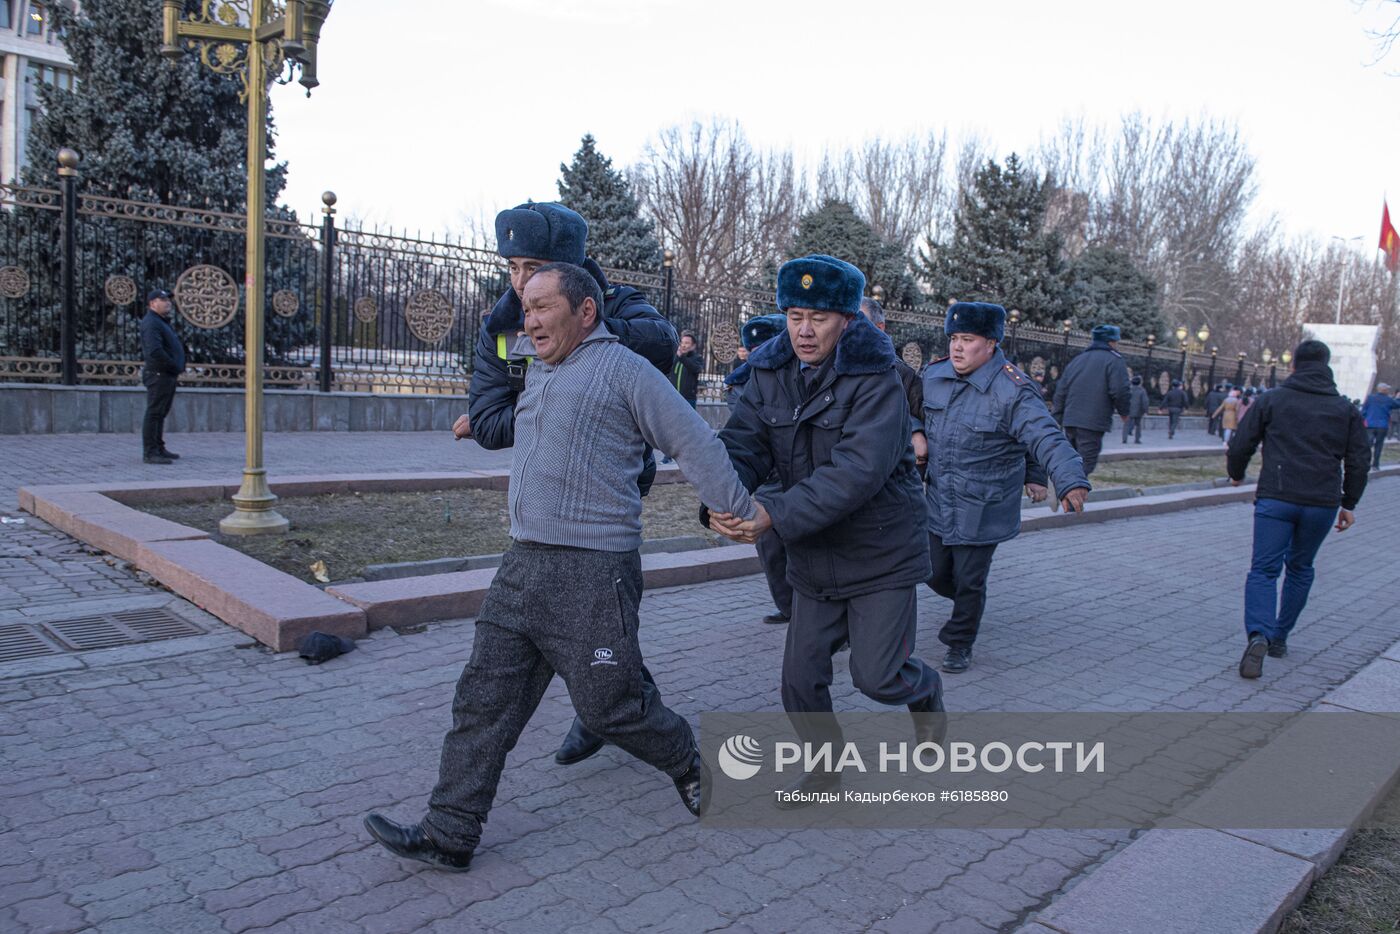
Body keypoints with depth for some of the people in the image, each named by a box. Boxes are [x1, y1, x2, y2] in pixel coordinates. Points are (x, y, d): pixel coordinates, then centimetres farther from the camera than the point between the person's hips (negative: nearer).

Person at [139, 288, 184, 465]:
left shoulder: (164, 322, 20)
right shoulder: (151, 323, -13)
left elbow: (175, 348, 24)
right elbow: (155, 351, -25)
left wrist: (178, 368, 8)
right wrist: (175, 367, -17)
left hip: (168, 375, 10)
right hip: (158, 374, -10)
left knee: (161, 413, 15)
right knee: (154, 413, -8)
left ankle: (159, 448, 23)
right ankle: (150, 453, -6)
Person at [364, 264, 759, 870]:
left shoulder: (622, 368, -5)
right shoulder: (538, 373, 18)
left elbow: (695, 442, -4)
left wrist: (741, 512, -3)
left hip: (593, 571, -7)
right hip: (523, 565, 8)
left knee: (608, 704, 4)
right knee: (484, 699, 6)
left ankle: (688, 762, 32)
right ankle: (449, 834, 15)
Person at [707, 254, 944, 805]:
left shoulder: (876, 381, -19)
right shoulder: (771, 376, -1)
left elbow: (856, 471, -30)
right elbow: (743, 444, -10)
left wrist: (776, 515, -37)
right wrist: (719, 504, -31)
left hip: (882, 554, -5)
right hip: (814, 559, 5)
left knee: (877, 676, -1)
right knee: (801, 677, 7)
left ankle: (925, 691, 35)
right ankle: (827, 764, 33)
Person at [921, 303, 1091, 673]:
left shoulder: (1013, 391, -19)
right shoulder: (934, 376, -2)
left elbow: (1047, 438, -28)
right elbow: (917, 417, 17)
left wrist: (1070, 480, -41)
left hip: (981, 512, -5)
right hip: (938, 502, 5)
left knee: (969, 581, 5)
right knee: (936, 574, 15)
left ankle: (960, 644, 29)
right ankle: (965, 605, 49)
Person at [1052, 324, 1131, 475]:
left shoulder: (1077, 360, 19)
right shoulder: (1114, 361, -3)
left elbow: (1061, 390, 17)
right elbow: (1120, 391, -13)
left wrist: (1059, 416, 20)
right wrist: (1124, 412, 4)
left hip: (1070, 421, 7)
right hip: (1093, 423, -7)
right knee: (1085, 465, -6)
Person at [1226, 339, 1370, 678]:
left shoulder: (1271, 400, 2)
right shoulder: (1346, 409, 10)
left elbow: (1241, 444, 2)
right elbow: (1359, 460, 10)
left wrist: (1236, 474, 22)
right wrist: (1349, 503, 19)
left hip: (1275, 499, -3)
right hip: (1323, 504, 3)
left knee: (1263, 569, -4)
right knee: (1300, 568, 19)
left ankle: (1259, 635, -26)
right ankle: (1280, 637, 24)